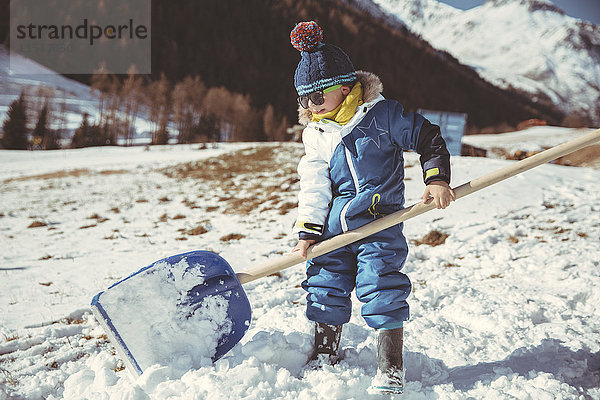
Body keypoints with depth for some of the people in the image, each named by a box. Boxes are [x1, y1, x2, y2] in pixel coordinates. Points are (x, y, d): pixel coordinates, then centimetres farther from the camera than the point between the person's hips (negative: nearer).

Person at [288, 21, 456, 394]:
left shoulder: (383, 114, -7)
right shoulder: (315, 134, 7)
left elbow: (428, 137, -1)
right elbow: (314, 186, 7)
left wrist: (437, 179, -12)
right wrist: (307, 231, 1)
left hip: (380, 221, -5)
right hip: (334, 224, 5)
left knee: (381, 288, -11)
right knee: (326, 286, 7)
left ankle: (391, 367, 4)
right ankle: (325, 355, 28)